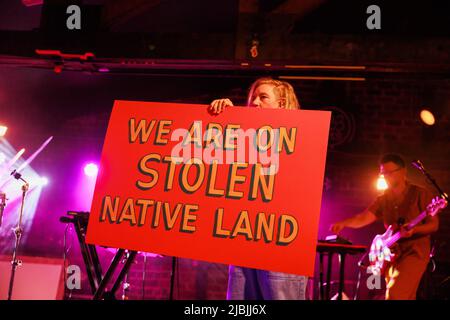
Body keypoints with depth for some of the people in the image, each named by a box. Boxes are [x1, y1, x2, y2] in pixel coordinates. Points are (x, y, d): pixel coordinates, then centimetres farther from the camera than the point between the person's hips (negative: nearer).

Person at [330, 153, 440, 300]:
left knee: (394, 294, -20)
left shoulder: (420, 194, -4)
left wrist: (413, 230, -25)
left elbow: (434, 225, -6)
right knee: (406, 297, 10)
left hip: (415, 252, -6)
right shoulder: (384, 199, 10)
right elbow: (364, 217, -1)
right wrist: (343, 223, -20)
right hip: (392, 255, 6)